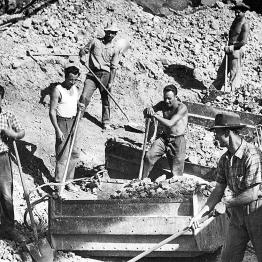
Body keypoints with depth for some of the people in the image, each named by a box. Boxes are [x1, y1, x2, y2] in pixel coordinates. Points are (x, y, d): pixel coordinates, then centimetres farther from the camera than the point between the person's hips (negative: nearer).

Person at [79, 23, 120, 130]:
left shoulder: (115, 49, 6)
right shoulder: (96, 41, 6)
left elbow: (113, 67, 3)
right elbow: (84, 50, 10)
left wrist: (111, 82, -6)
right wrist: (82, 56, -14)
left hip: (105, 74, 1)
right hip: (92, 73, 0)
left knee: (105, 99, 5)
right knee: (84, 97, -11)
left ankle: (106, 123, 16)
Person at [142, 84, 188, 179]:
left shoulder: (182, 108, -17)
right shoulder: (163, 104, 2)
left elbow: (170, 123, -27)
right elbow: (145, 112, 4)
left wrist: (155, 115, -26)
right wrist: (149, 110, -22)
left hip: (177, 141, -5)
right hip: (164, 138, 5)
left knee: (176, 173, -4)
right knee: (149, 156, -12)